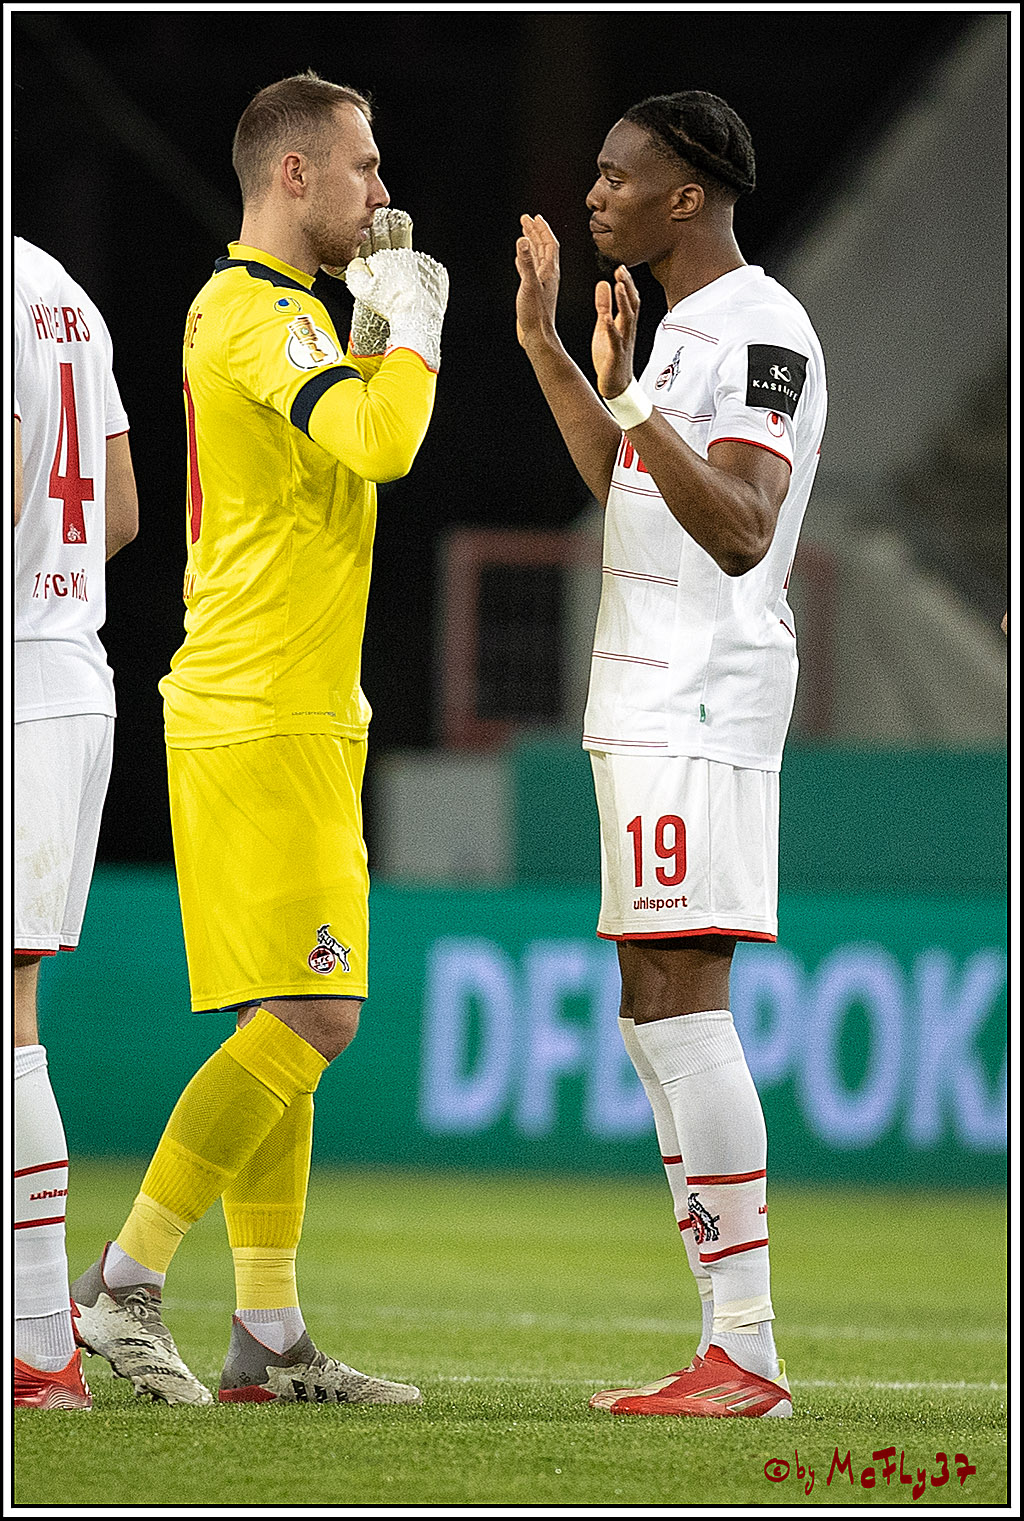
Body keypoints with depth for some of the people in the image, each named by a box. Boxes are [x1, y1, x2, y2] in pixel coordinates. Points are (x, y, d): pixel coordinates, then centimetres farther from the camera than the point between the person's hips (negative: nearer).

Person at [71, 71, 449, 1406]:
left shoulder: (279, 310, 18)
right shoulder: (257, 314, -14)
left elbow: (356, 439, 31)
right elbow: (381, 443, -28)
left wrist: (378, 314, 19)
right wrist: (412, 319, -11)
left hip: (298, 718, 10)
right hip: (262, 723, -10)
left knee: (290, 1025, 9)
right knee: (306, 1019, -12)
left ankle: (269, 1337, 9)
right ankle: (124, 1284, -8)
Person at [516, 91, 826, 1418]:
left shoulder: (761, 329, -13)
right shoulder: (685, 326, 19)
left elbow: (741, 532, -25)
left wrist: (626, 396, -31)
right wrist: (546, 345, 33)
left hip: (700, 707, -11)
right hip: (647, 703, 11)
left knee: (679, 1001, -15)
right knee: (655, 1014, 9)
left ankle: (749, 1354, -17)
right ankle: (728, 1349, 10)